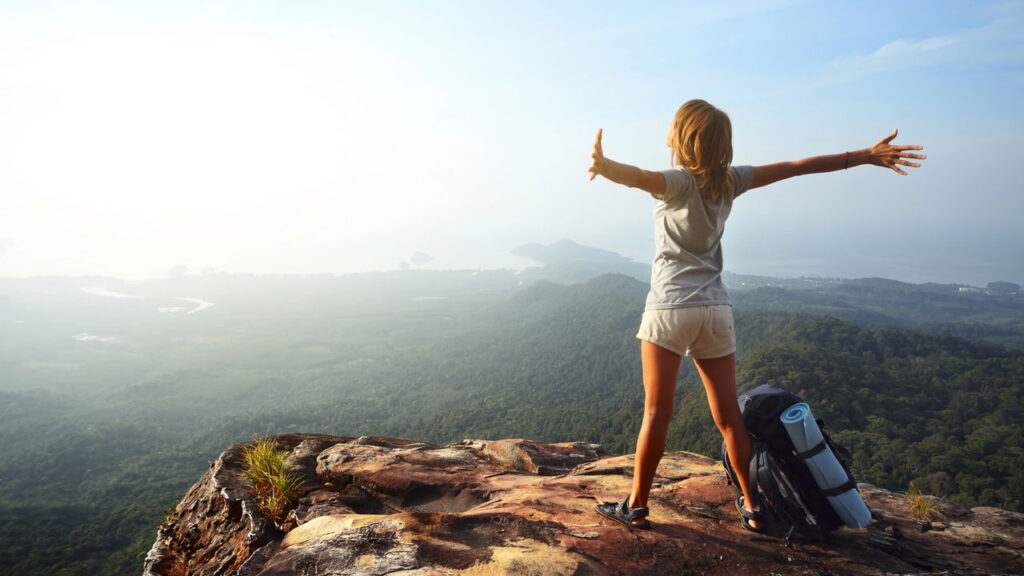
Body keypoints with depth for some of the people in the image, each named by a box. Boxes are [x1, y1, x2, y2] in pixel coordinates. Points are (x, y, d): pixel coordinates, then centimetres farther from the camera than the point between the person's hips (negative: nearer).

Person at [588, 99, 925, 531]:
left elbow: (639, 177, -31)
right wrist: (865, 156, 19)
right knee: (728, 414, 12)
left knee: (657, 411, 0)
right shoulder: (729, 180, 6)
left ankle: (636, 507, 9)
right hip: (716, 309, 5)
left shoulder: (678, 181, -8)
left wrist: (605, 166, -51)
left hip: (670, 306, -5)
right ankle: (751, 507, 21)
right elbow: (798, 167, 11)